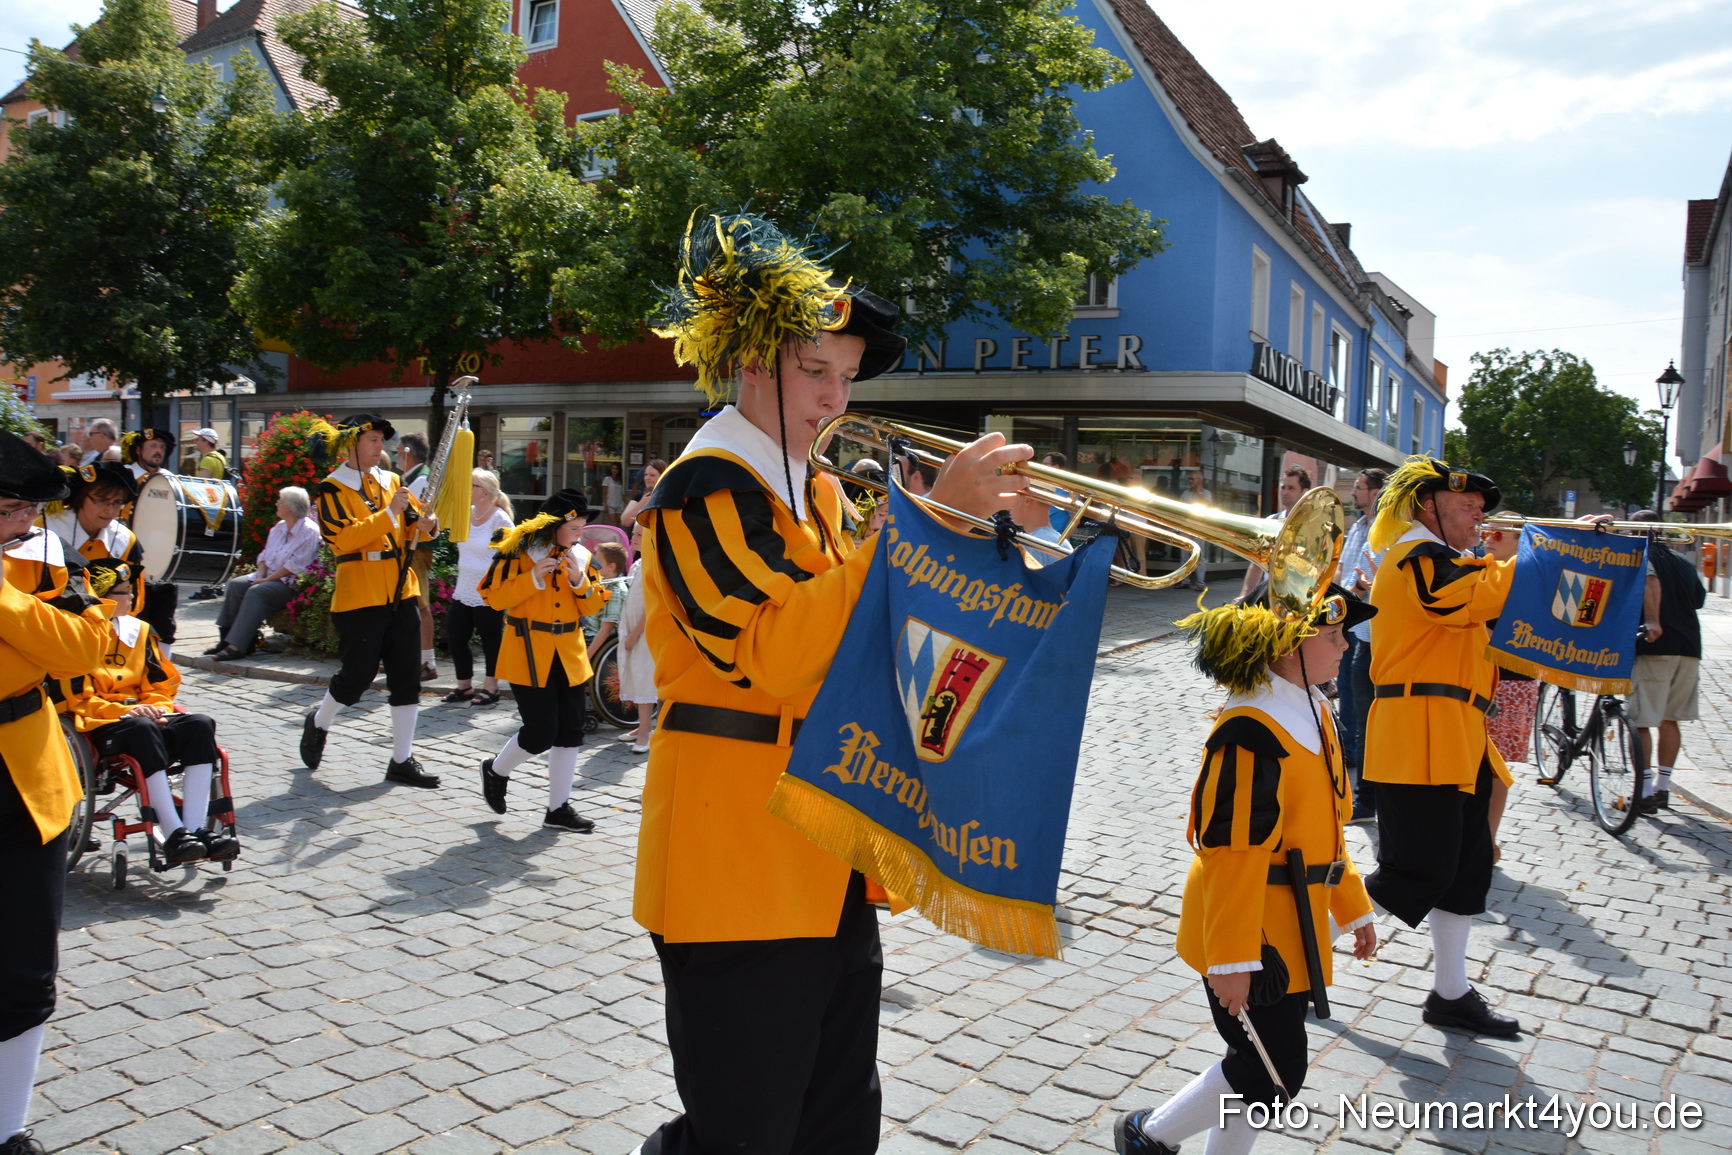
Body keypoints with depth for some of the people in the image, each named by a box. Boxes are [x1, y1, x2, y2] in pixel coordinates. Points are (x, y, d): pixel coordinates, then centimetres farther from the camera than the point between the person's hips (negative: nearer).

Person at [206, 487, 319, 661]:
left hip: (291, 582, -9)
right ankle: (227, 638, -14)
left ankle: (237, 646, -31)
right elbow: (265, 554, 18)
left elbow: (294, 565, -18)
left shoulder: (309, 531, -12)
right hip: (267, 576, 9)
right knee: (235, 585, -13)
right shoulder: (279, 527, 16)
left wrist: (268, 579, -17)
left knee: (256, 592, -30)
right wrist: (260, 574, -2)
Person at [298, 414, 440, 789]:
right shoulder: (332, 488, -5)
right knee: (357, 675, 0)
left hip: (401, 592, 6)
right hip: (359, 597, -5)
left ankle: (402, 761, 11)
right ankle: (318, 723, 32)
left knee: (407, 677, 3)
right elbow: (343, 539, -18)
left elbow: (414, 524, 14)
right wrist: (389, 513, -22)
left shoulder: (391, 481, 12)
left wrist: (426, 523, -10)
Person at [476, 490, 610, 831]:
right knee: (541, 732, -7)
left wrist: (580, 581, -13)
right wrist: (533, 579, -21)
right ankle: (496, 770, 23)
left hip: (569, 653, 5)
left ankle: (558, 808, 14)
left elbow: (592, 606, 6)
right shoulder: (517, 549, -6)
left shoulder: (581, 555, 7)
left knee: (570, 732, 3)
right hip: (528, 652, -5)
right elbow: (494, 597, -9)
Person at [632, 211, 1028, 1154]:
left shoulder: (816, 493, 15)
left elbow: (860, 635, 15)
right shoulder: (706, 486, -12)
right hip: (738, 861, -8)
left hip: (829, 864, 9)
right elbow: (776, 649, -27)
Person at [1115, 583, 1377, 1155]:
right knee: (1273, 1070, 0)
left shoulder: (1313, 712, 7)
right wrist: (1232, 958, -23)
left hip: (1293, 930, 9)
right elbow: (1232, 851, -25)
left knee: (1261, 1064, 17)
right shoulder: (1251, 732, -24)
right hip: (1254, 934, -9)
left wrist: (1352, 907, 21)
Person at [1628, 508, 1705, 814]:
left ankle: (1645, 791, -6)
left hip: (1654, 648, -7)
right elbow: (1700, 598, 23)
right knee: (1669, 720, 16)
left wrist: (1652, 619, -32)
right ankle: (1663, 787, 22)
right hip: (1689, 647, 7)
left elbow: (1650, 579, -25)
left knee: (1640, 721, -3)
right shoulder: (1683, 561, 17)